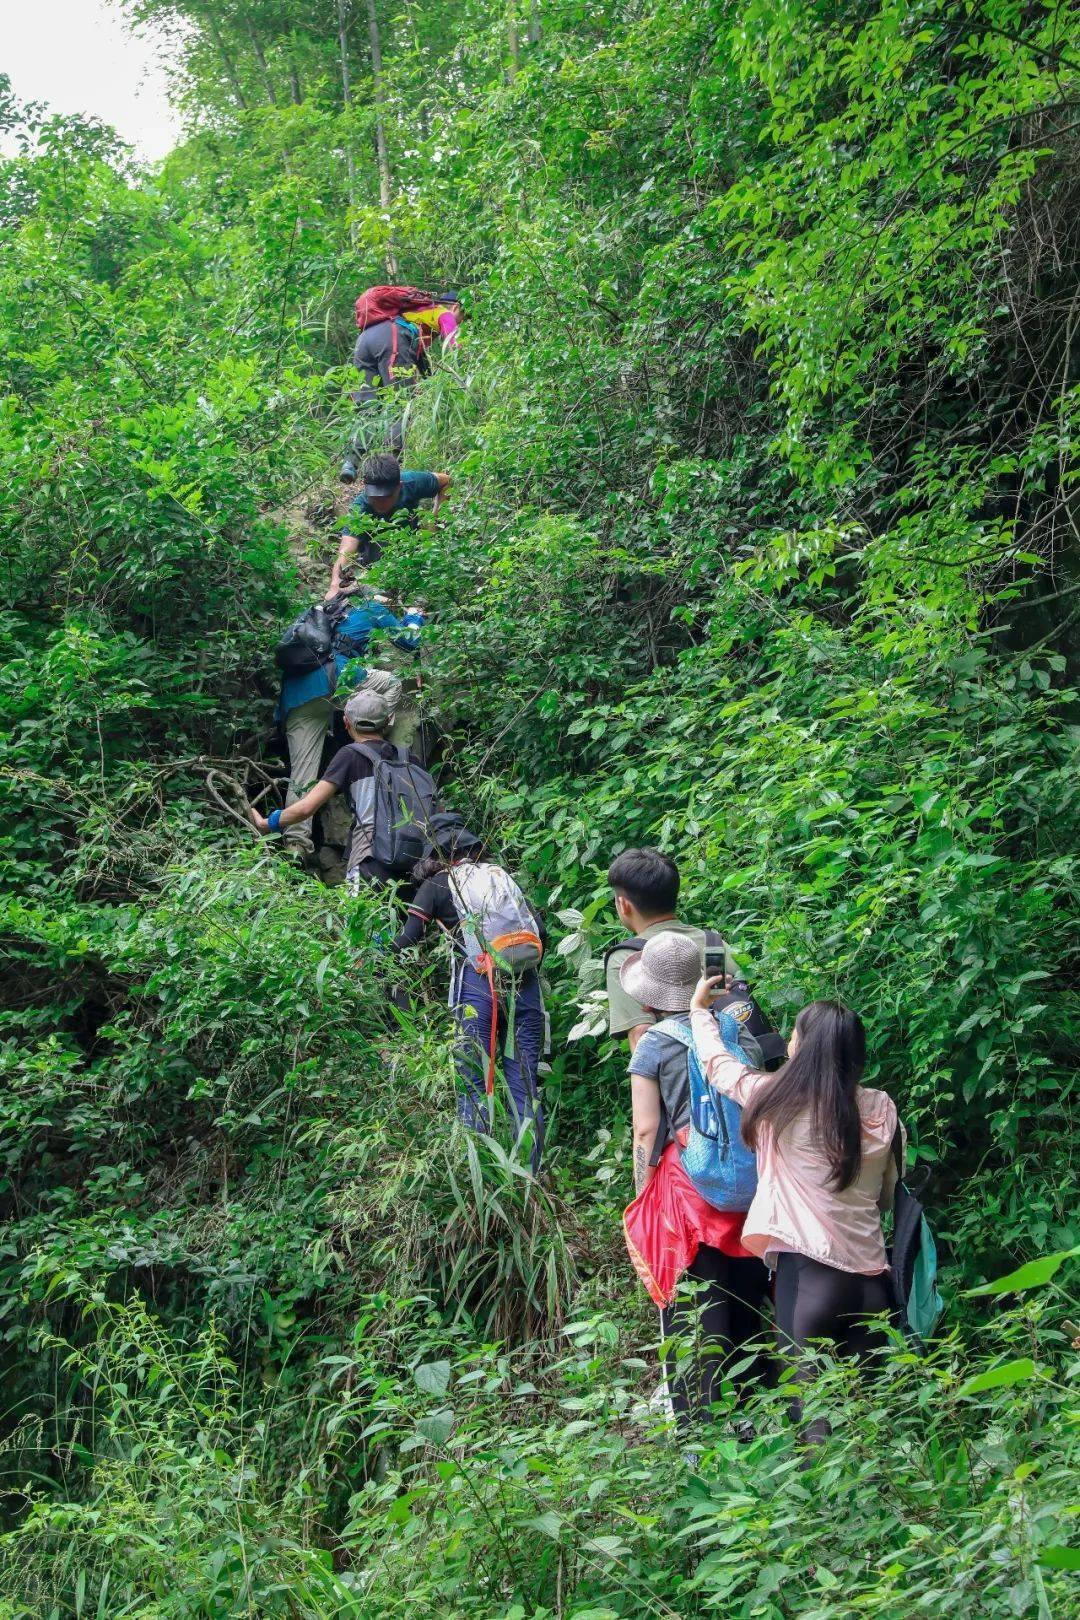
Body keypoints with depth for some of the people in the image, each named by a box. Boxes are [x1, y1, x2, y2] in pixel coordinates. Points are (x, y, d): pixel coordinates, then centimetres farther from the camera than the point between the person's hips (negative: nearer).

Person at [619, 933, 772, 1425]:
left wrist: (642, 1201, 1)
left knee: (694, 1316, 3)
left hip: (686, 1185, -4)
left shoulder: (653, 1044, -7)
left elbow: (646, 1131, -8)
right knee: (747, 1297, 16)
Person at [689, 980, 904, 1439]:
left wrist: (699, 1008, 30)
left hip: (808, 1271, -5)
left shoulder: (778, 1099, -5)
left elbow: (717, 1062, 14)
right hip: (871, 1275, 5)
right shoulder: (882, 1109, 6)